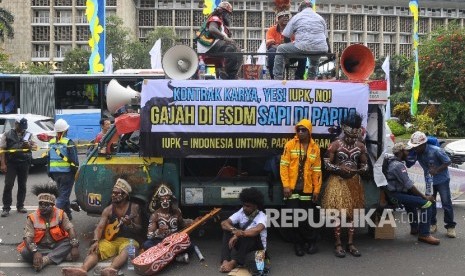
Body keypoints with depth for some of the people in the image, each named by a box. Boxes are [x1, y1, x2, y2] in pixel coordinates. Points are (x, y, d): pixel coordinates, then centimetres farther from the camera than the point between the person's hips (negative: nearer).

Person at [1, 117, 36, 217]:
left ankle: (20, 206, 19)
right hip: (11, 163, -3)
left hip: (24, 163, 3)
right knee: (8, 185, -4)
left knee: (22, 185, 9)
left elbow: (35, 146, 11)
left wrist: (30, 146, -13)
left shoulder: (28, 135, 10)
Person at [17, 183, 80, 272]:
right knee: (25, 252, -29)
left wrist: (75, 246, -31)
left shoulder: (60, 214, -7)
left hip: (57, 245, 0)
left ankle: (44, 260, -32)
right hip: (40, 247, 0)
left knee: (70, 242, -26)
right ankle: (63, 255, -31)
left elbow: (70, 229, -15)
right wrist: (35, 251, -37)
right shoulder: (32, 218, -9)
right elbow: (28, 237, -18)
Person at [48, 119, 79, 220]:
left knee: (63, 193, 20)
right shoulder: (69, 143, -11)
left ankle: (67, 214, 29)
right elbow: (74, 160, -12)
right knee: (64, 195, -3)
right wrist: (76, 170, -2)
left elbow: (49, 158, 15)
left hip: (55, 172, 6)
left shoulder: (51, 142, 9)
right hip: (67, 172, -6)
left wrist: (50, 172, 22)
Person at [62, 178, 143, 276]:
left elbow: (139, 230, -2)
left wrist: (130, 224, -24)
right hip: (111, 239, 4)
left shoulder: (134, 207, -1)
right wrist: (95, 241, -22)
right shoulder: (108, 209, 8)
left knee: (125, 252, -38)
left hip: (128, 240, -3)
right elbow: (100, 227, -2)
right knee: (95, 250, -25)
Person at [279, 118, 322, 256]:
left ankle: (311, 242, 24)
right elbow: (284, 165, -4)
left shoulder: (315, 147, 4)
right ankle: (298, 243, 16)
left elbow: (317, 170, 5)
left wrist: (316, 189, 2)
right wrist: (286, 185, -11)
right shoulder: (290, 144, -1)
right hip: (292, 188, -1)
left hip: (308, 189, 1)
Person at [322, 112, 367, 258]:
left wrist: (358, 171, -12)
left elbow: (365, 164, 10)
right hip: (338, 182, -4)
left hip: (354, 182, 4)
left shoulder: (360, 146, 3)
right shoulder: (335, 144, -9)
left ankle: (351, 244, 20)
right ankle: (338, 244, 10)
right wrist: (340, 169, -22)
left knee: (352, 213, 9)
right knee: (338, 213, -2)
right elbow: (327, 164, -8)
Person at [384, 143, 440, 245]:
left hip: (392, 191, 11)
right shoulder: (398, 165, -20)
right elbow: (409, 186, -21)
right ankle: (424, 235, -12)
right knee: (426, 204, -18)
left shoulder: (390, 161, 9)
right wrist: (425, 197, -14)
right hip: (396, 195, -11)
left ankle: (414, 227, 40)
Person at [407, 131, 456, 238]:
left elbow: (447, 162, -16)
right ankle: (433, 224, 22)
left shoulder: (435, 151, -27)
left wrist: (436, 170, -26)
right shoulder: (416, 152, -14)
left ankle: (450, 226, 10)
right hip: (429, 180, 5)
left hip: (442, 179, -4)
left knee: (446, 203, 0)